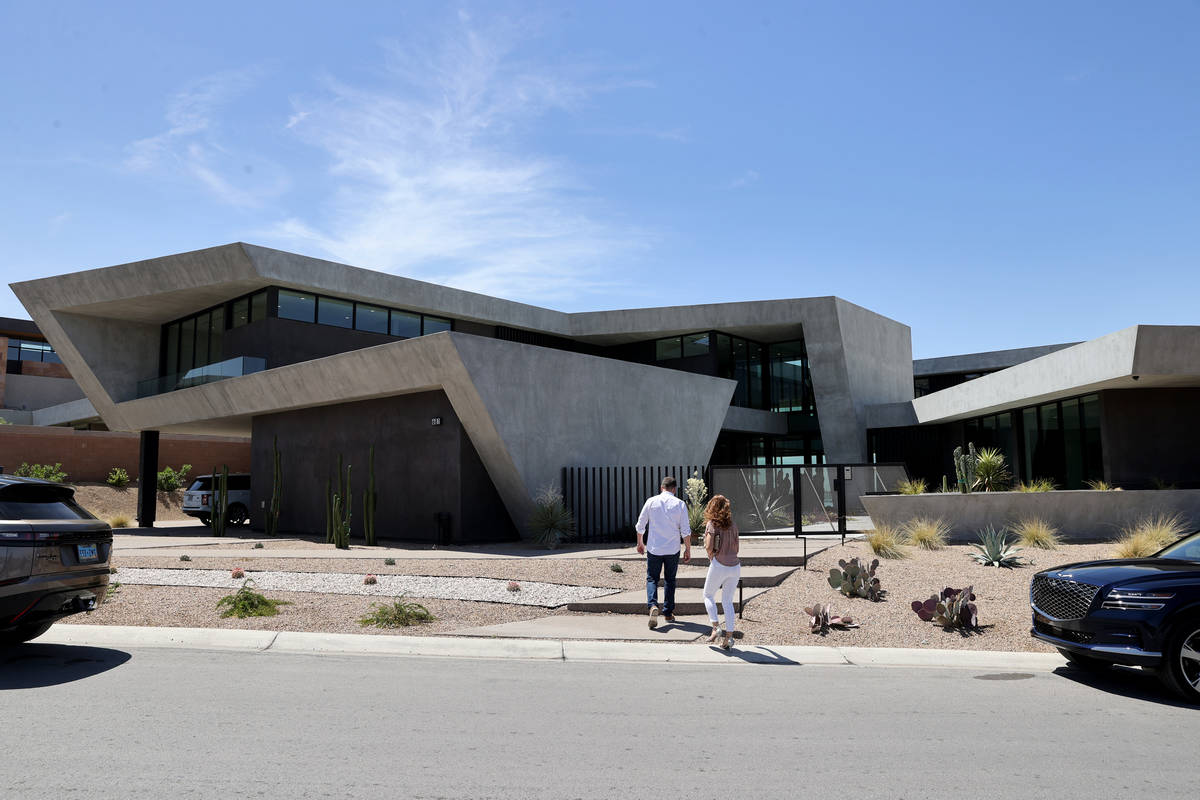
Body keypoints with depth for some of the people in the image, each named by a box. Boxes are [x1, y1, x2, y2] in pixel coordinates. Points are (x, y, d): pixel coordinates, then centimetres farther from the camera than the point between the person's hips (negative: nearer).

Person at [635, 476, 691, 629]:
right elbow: (685, 531, -6)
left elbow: (640, 525, 4)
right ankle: (668, 613, 19)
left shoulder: (651, 501, -1)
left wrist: (640, 543, 19)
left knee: (652, 578, 7)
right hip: (673, 549, 0)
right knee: (670, 580, 15)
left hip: (653, 548, 0)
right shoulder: (680, 504, -4)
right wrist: (688, 549, 5)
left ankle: (653, 605, -18)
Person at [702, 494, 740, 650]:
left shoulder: (712, 524, -5)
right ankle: (729, 636, 7)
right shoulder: (733, 525, 10)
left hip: (719, 565, -5)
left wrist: (711, 557, 5)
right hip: (735, 565, 5)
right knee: (728, 601, 13)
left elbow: (709, 547, -13)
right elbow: (736, 549, 14)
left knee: (708, 596, 17)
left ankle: (715, 627, 3)